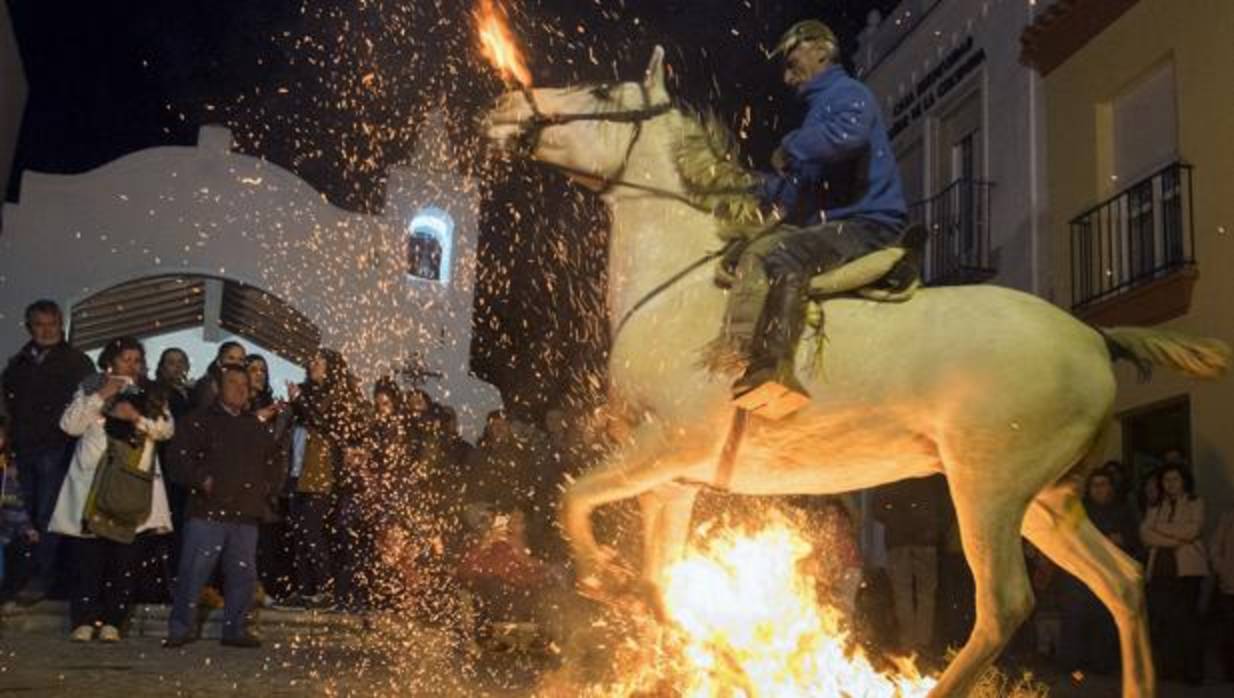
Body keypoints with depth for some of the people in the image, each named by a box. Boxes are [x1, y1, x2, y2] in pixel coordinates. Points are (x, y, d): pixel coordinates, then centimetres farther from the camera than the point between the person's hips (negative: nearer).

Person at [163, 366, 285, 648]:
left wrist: (267, 487, 10)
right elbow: (180, 457, -5)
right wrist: (201, 480, -16)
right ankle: (181, 628, 7)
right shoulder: (201, 421, 2)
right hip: (208, 510, -4)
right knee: (194, 571, -4)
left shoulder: (259, 427, 16)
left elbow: (274, 462, 23)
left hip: (247, 514, 4)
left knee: (243, 574, 7)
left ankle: (236, 629, 18)